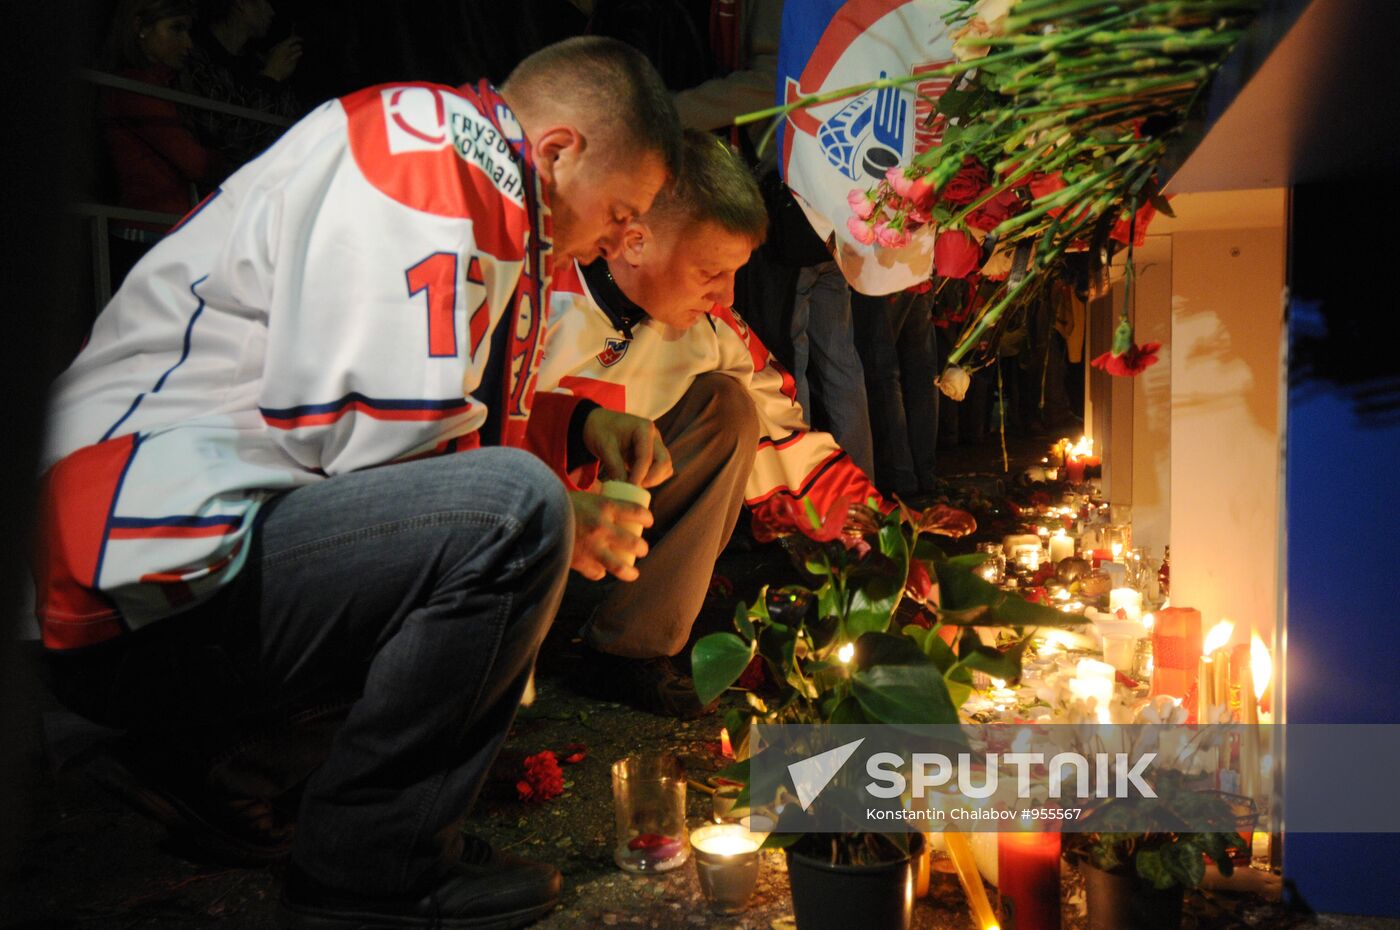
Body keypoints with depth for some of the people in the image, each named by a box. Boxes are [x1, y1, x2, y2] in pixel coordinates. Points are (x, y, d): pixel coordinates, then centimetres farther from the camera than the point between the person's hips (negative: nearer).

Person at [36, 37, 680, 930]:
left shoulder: (444, 155, 18)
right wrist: (558, 523, -6)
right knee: (513, 507, -25)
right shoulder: (427, 159, -13)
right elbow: (383, 440, -22)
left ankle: (212, 749, 14)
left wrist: (581, 417, 15)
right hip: (135, 591, -11)